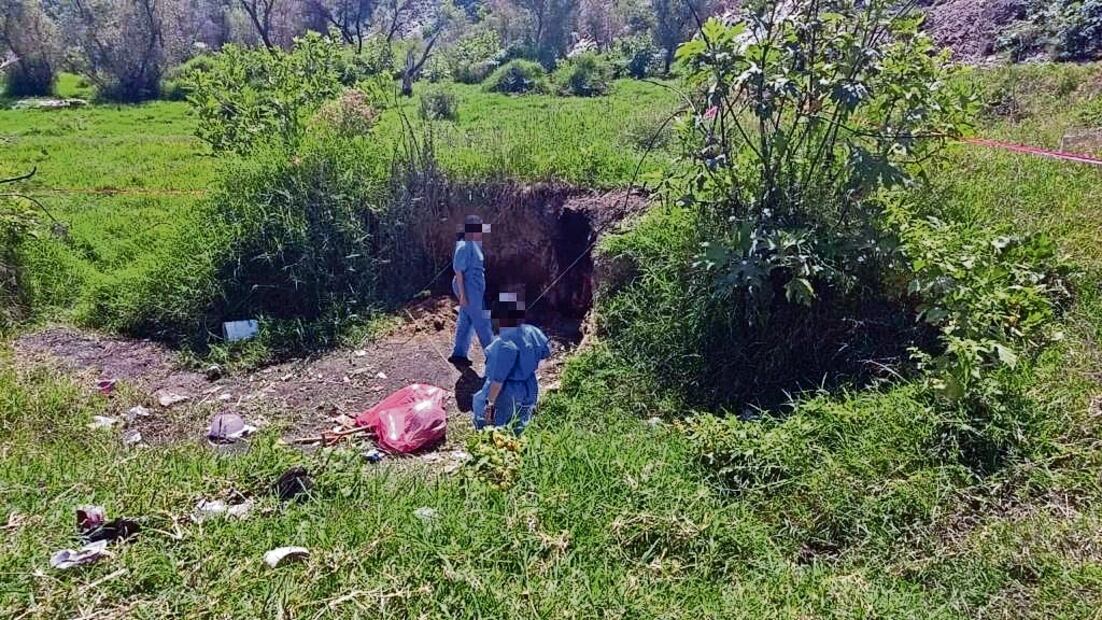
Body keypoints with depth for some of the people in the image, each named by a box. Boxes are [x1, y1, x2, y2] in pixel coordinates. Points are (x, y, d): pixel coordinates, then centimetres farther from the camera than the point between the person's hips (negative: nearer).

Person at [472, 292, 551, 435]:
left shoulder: (505, 342, -31)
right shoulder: (532, 332, -9)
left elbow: (498, 379, -26)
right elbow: (546, 351, 11)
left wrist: (490, 403, -17)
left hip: (506, 395, -7)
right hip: (529, 391, 7)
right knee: (516, 431, 25)